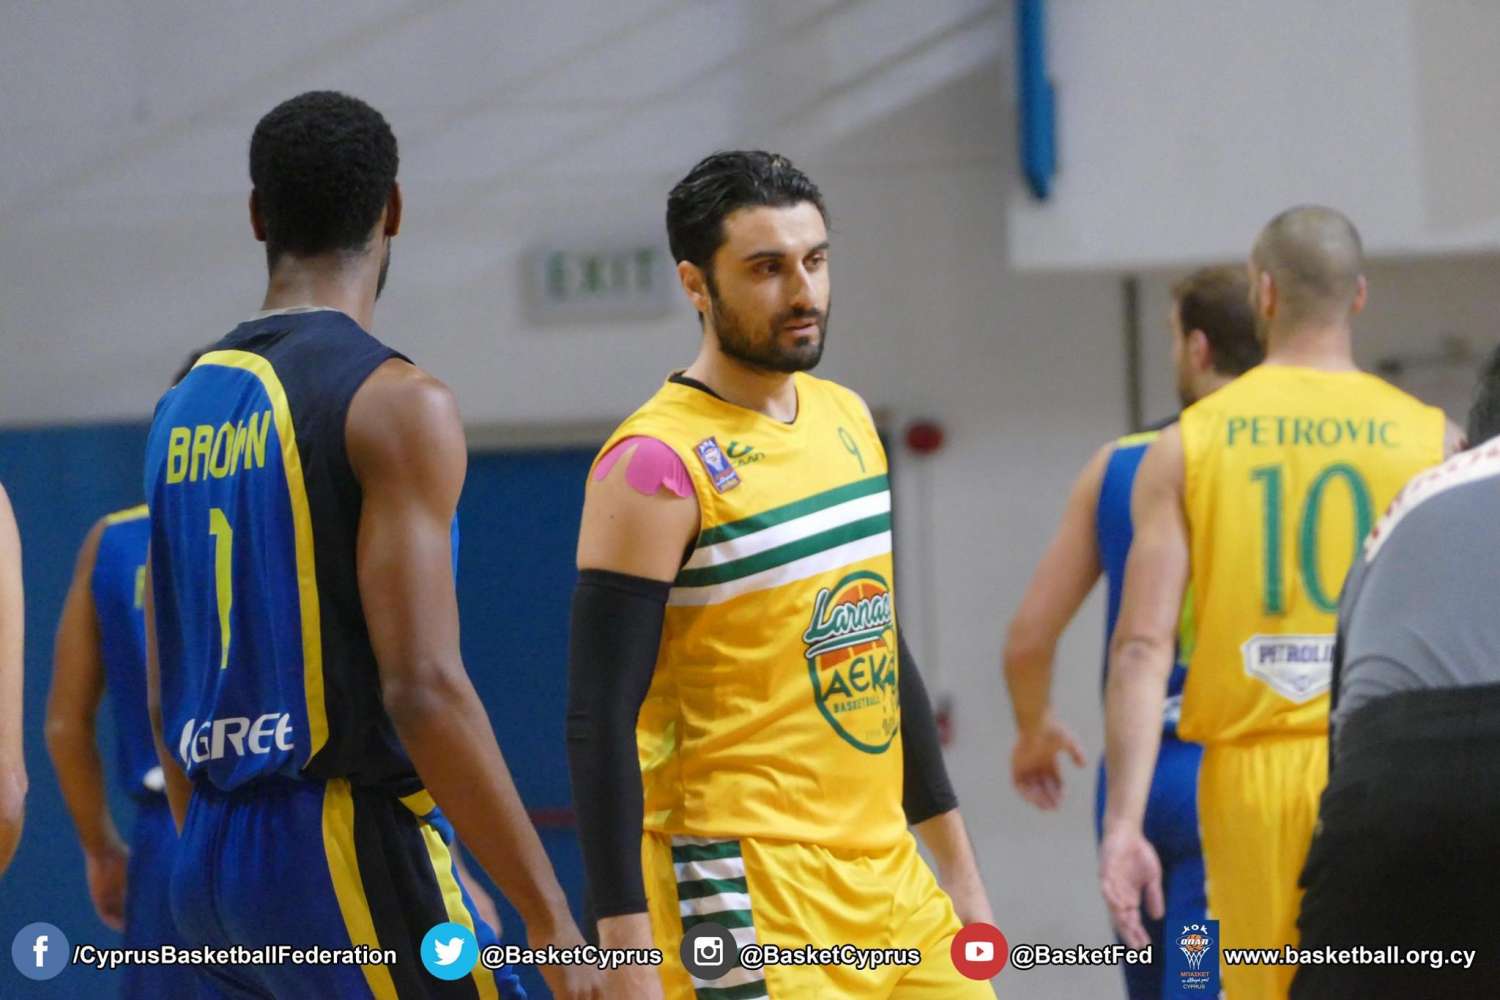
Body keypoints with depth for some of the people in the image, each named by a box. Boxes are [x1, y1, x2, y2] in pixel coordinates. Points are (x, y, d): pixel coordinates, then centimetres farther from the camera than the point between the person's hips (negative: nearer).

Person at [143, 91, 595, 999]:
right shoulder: (397, 403, -10)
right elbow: (423, 690, -18)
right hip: (351, 853, -8)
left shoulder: (182, 410, 13)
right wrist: (553, 922, -15)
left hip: (212, 865, 8)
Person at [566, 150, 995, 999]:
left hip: (886, 869, 8)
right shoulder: (658, 465, -13)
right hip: (749, 889, -8)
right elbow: (603, 721, -16)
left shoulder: (846, 419, 11)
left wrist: (955, 857, 19)